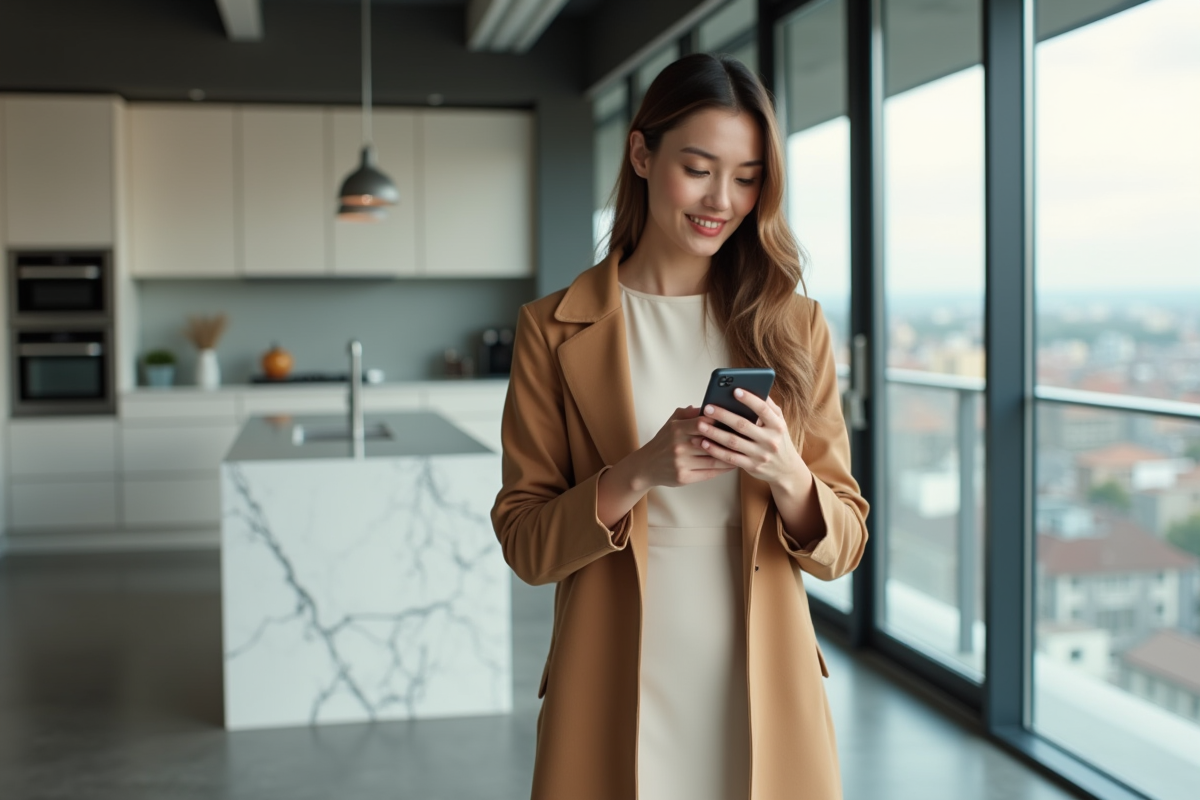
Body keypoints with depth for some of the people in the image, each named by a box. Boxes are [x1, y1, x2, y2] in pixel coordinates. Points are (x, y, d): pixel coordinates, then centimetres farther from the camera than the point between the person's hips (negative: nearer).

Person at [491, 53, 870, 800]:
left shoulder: (794, 326, 3)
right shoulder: (553, 330, -3)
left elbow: (843, 546, 3)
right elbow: (524, 542, -4)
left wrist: (785, 475, -17)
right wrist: (638, 474, -20)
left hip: (763, 695, 2)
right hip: (617, 702, -1)